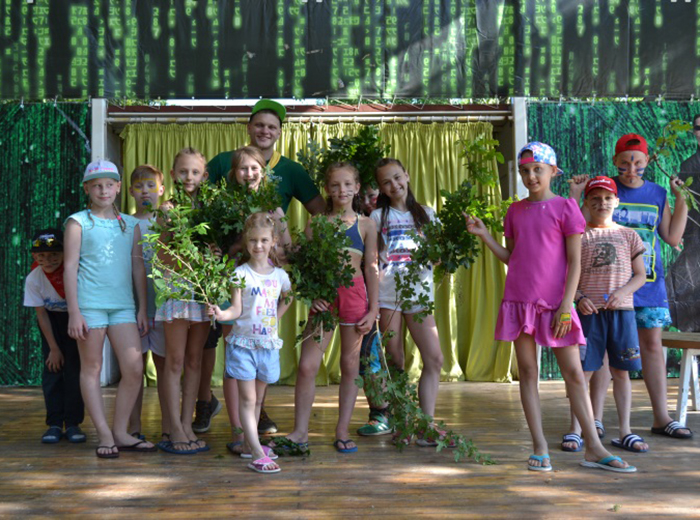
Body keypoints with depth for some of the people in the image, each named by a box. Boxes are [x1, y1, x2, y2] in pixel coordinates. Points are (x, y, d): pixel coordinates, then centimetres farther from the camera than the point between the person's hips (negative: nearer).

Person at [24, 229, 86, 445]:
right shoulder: (33, 279, -21)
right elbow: (41, 314, -12)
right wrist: (54, 348, -10)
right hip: (51, 319, 2)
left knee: (74, 368, -9)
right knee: (52, 368, -6)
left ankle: (72, 423, -1)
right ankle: (54, 424, 0)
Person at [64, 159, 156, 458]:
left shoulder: (130, 225, 13)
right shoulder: (78, 222, 2)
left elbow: (138, 267, 14)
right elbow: (70, 267, -2)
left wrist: (142, 309, 10)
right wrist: (74, 312, -8)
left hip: (123, 305, 4)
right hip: (90, 304, -3)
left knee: (134, 369, -3)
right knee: (92, 368, 2)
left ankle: (120, 433, 10)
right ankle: (104, 435, 10)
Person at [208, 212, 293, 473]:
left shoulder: (279, 275, 6)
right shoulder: (240, 274, -6)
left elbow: (286, 300, 24)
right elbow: (236, 309, -11)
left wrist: (274, 319, 9)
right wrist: (221, 314, -31)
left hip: (268, 344, 4)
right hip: (243, 343, -4)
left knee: (258, 398, 14)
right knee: (247, 398, -5)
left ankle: (250, 444, 27)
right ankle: (257, 454, -9)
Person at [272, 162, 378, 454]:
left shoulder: (366, 225, 6)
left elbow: (371, 268, 6)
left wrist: (373, 309, 2)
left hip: (354, 293, 0)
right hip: (323, 296, 0)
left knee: (350, 365, 7)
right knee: (307, 366, -6)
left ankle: (342, 431, 17)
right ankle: (300, 432, 5)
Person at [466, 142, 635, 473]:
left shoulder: (565, 208, -2)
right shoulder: (515, 211, 10)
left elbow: (574, 262, -4)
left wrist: (566, 305, -11)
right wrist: (484, 235, 3)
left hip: (555, 304, -3)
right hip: (519, 300, 4)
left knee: (574, 373, -1)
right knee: (527, 372, 4)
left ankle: (594, 448, 5)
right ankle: (540, 449, 10)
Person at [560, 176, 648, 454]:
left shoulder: (627, 235, 12)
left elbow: (640, 275, 10)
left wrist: (622, 292, -8)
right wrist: (579, 298, -11)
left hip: (621, 309, 2)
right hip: (589, 310, -2)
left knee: (621, 370, 5)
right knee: (583, 370, -1)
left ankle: (625, 432, 13)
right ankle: (575, 431, 6)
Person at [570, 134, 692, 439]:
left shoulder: (657, 194, 10)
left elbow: (673, 238, 8)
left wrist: (681, 199, 3)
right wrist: (575, 196, -11)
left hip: (648, 281, 3)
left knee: (652, 344, 6)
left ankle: (661, 417, 14)